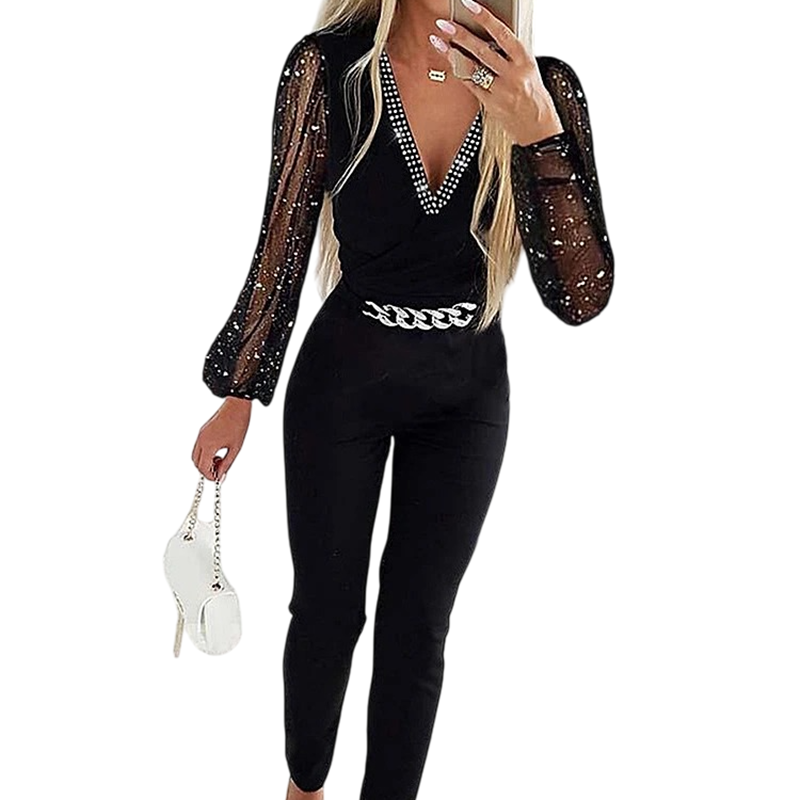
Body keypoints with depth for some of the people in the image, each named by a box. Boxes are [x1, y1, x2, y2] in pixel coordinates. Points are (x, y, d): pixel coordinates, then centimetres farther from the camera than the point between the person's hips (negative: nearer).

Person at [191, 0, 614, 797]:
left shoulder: (546, 86, -13)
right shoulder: (329, 66, -17)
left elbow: (581, 297, -18)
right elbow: (283, 243, -6)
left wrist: (537, 135, -30)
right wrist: (238, 393, 0)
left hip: (468, 393, 1)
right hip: (341, 378, -1)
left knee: (417, 623, 9)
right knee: (327, 608, 11)